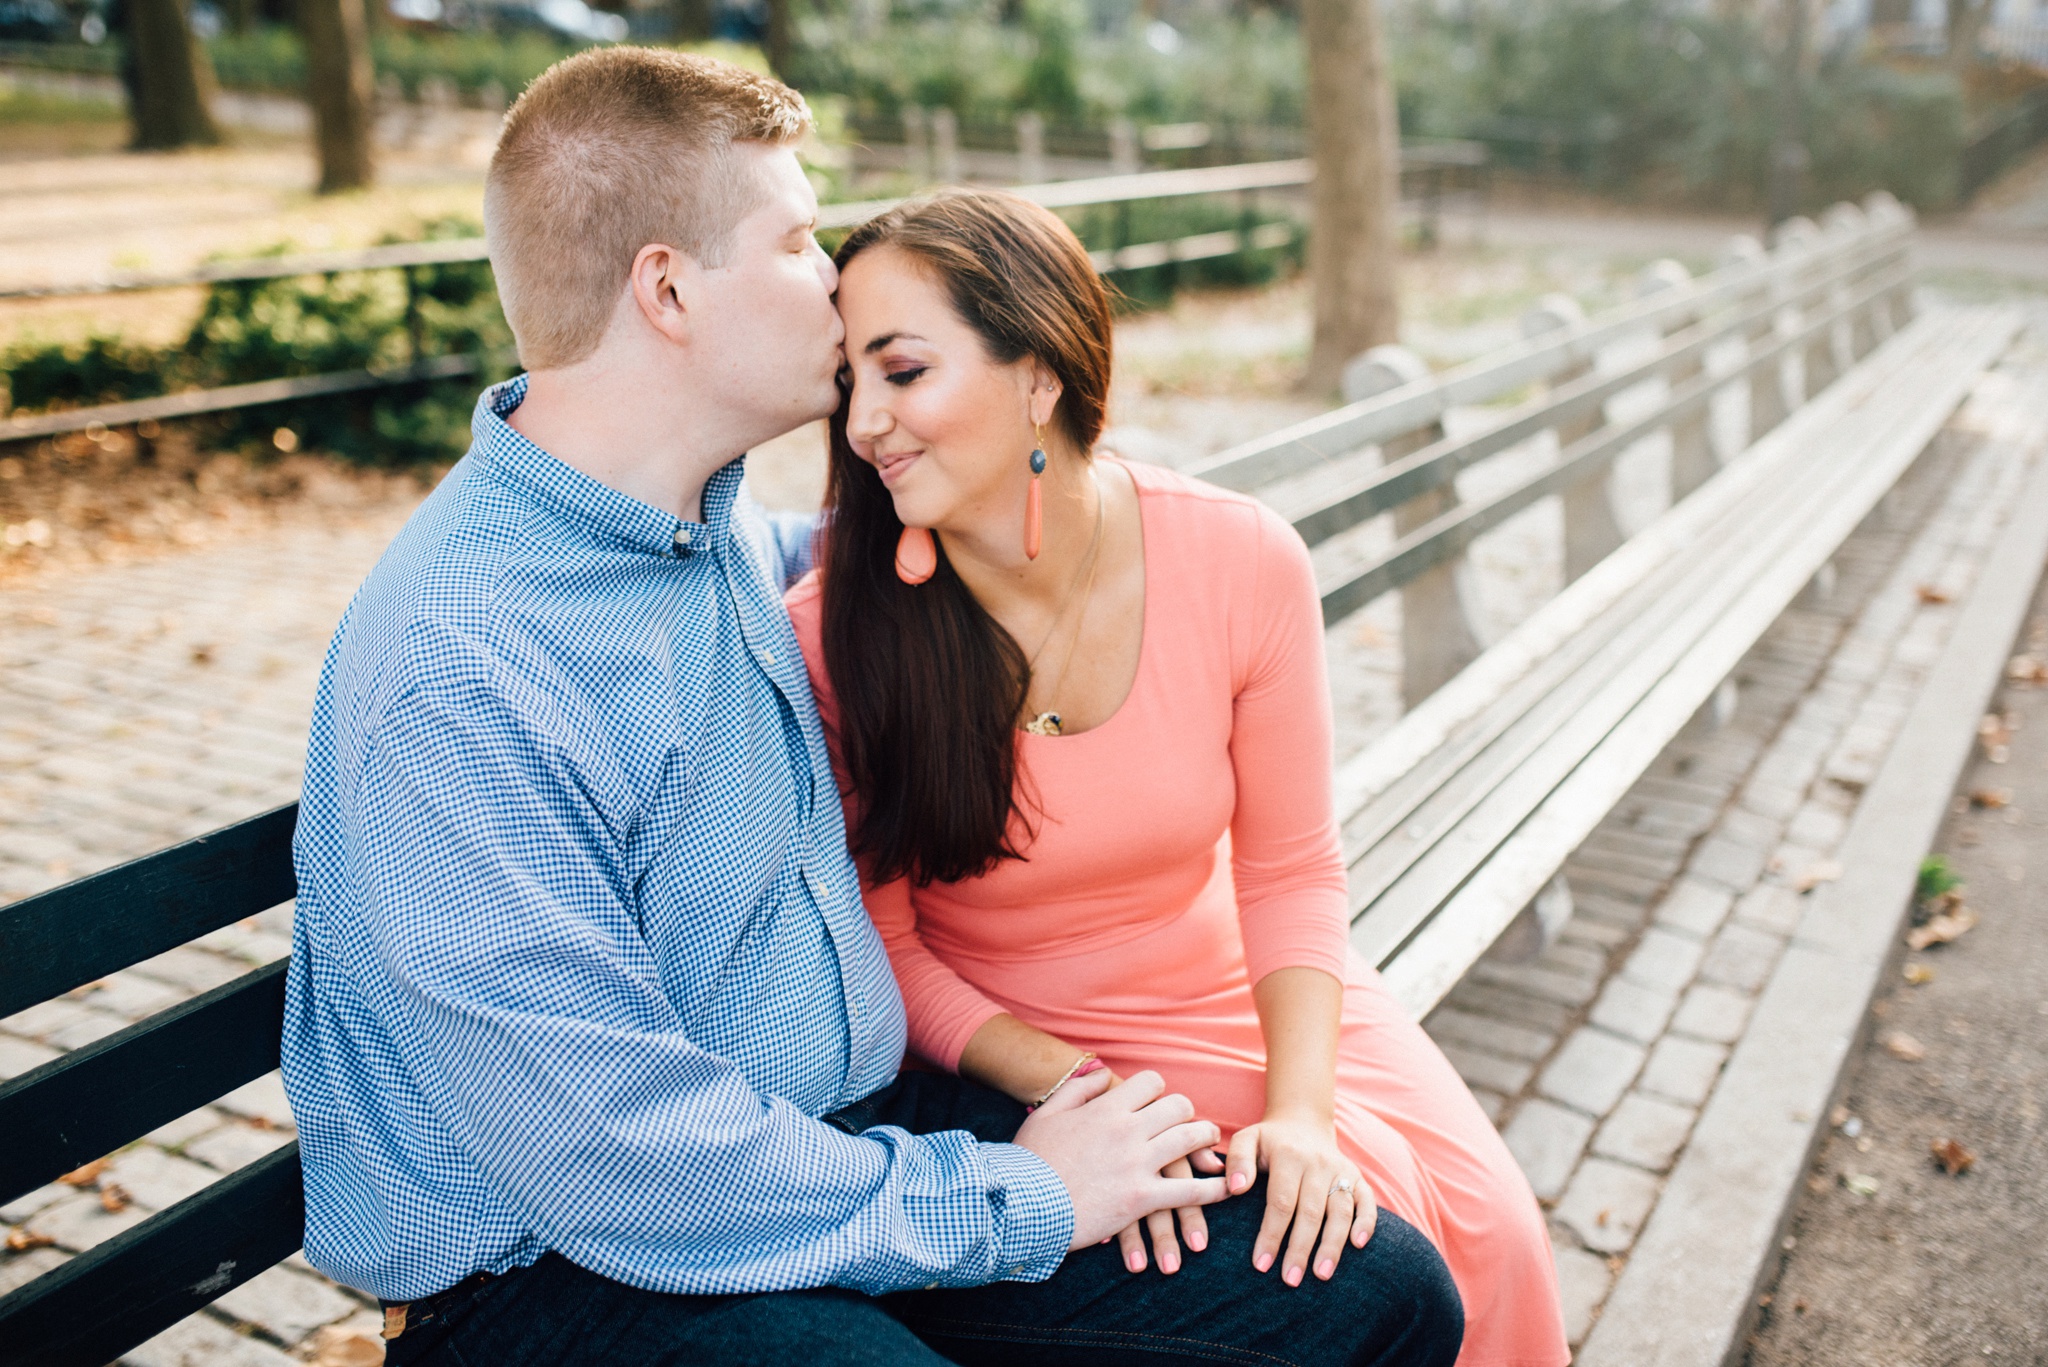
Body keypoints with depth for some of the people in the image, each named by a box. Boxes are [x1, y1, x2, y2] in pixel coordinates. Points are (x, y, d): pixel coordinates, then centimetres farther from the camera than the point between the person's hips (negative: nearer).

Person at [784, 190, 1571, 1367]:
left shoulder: (1245, 564, -16)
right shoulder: (830, 635, -21)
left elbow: (1291, 872, -6)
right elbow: (882, 947, -10)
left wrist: (1301, 1112, -19)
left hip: (1227, 992, 3)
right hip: (1004, 1042, -2)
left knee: (1479, 1220, -13)